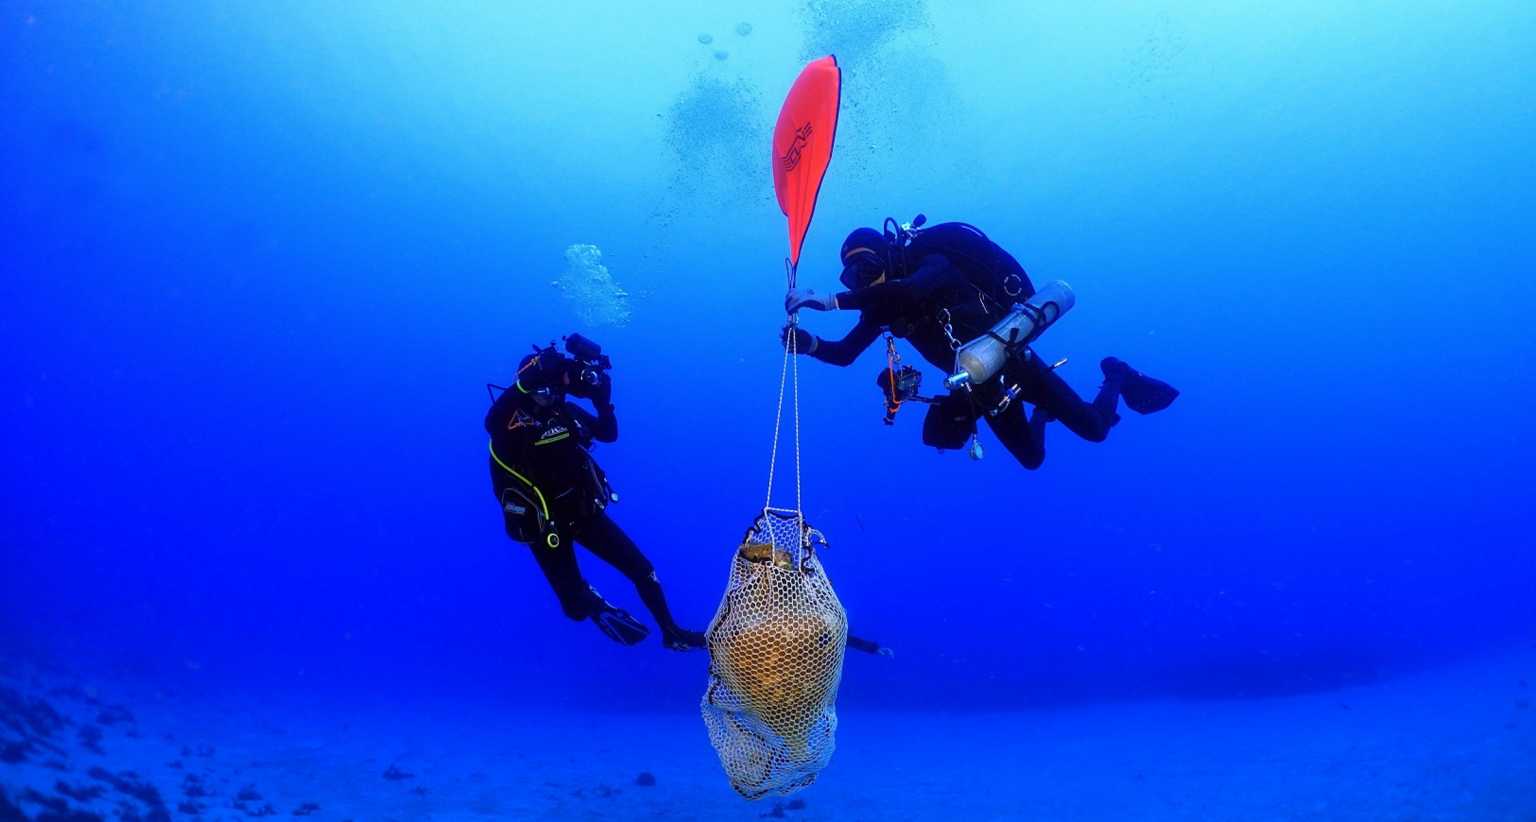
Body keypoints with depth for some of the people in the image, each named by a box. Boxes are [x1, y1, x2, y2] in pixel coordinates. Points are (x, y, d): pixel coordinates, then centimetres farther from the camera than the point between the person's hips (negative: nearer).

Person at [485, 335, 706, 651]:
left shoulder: (565, 410, -1)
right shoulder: (511, 420, -18)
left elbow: (609, 433, 6)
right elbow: (491, 422, -43)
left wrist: (602, 398, -13)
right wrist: (530, 379, -52)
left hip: (583, 511, 5)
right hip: (545, 524, -5)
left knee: (641, 568, 6)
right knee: (578, 607, -1)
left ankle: (672, 633, 25)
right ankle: (595, 604, 36)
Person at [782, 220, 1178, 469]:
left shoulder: (934, 264, -23)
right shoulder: (883, 307, -4)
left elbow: (911, 291, -47)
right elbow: (844, 353, -4)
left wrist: (831, 300, -49)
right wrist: (809, 344, -26)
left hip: (1011, 360, -6)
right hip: (978, 384, 6)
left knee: (1094, 428, 1)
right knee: (1031, 457, 16)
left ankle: (1116, 377, 31)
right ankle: (1042, 413, 45)